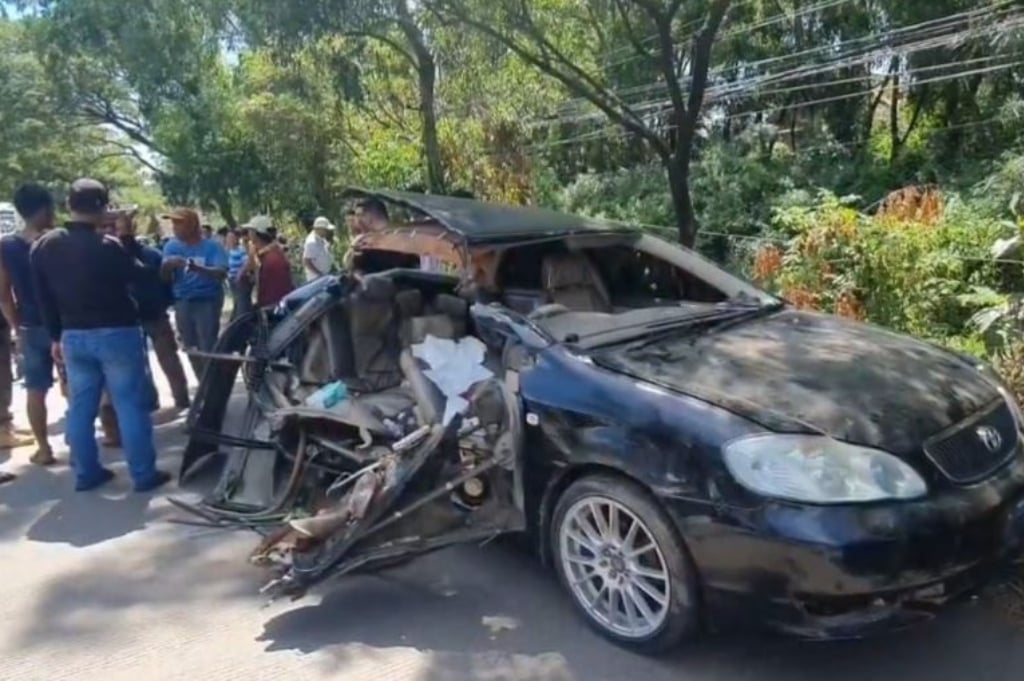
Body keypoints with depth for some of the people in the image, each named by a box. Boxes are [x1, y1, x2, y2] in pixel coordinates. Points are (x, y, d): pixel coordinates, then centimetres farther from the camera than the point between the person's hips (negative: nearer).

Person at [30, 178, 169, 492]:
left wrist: (56, 336, 18)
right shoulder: (108, 246, -18)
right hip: (117, 333, -6)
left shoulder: (42, 246, 2)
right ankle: (144, 474, 5)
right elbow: (137, 277, -1)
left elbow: (44, 298, 9)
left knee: (80, 406, 13)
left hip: (73, 336, 6)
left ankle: (86, 473, 22)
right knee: (131, 404, 1)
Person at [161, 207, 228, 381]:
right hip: (182, 303, 5)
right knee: (192, 350, 12)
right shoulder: (172, 246, 6)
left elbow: (222, 273, -22)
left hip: (207, 302, -5)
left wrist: (196, 268, -39)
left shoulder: (212, 246, -7)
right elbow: (165, 277, 0)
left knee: (208, 350, -10)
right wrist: (167, 266, -24)